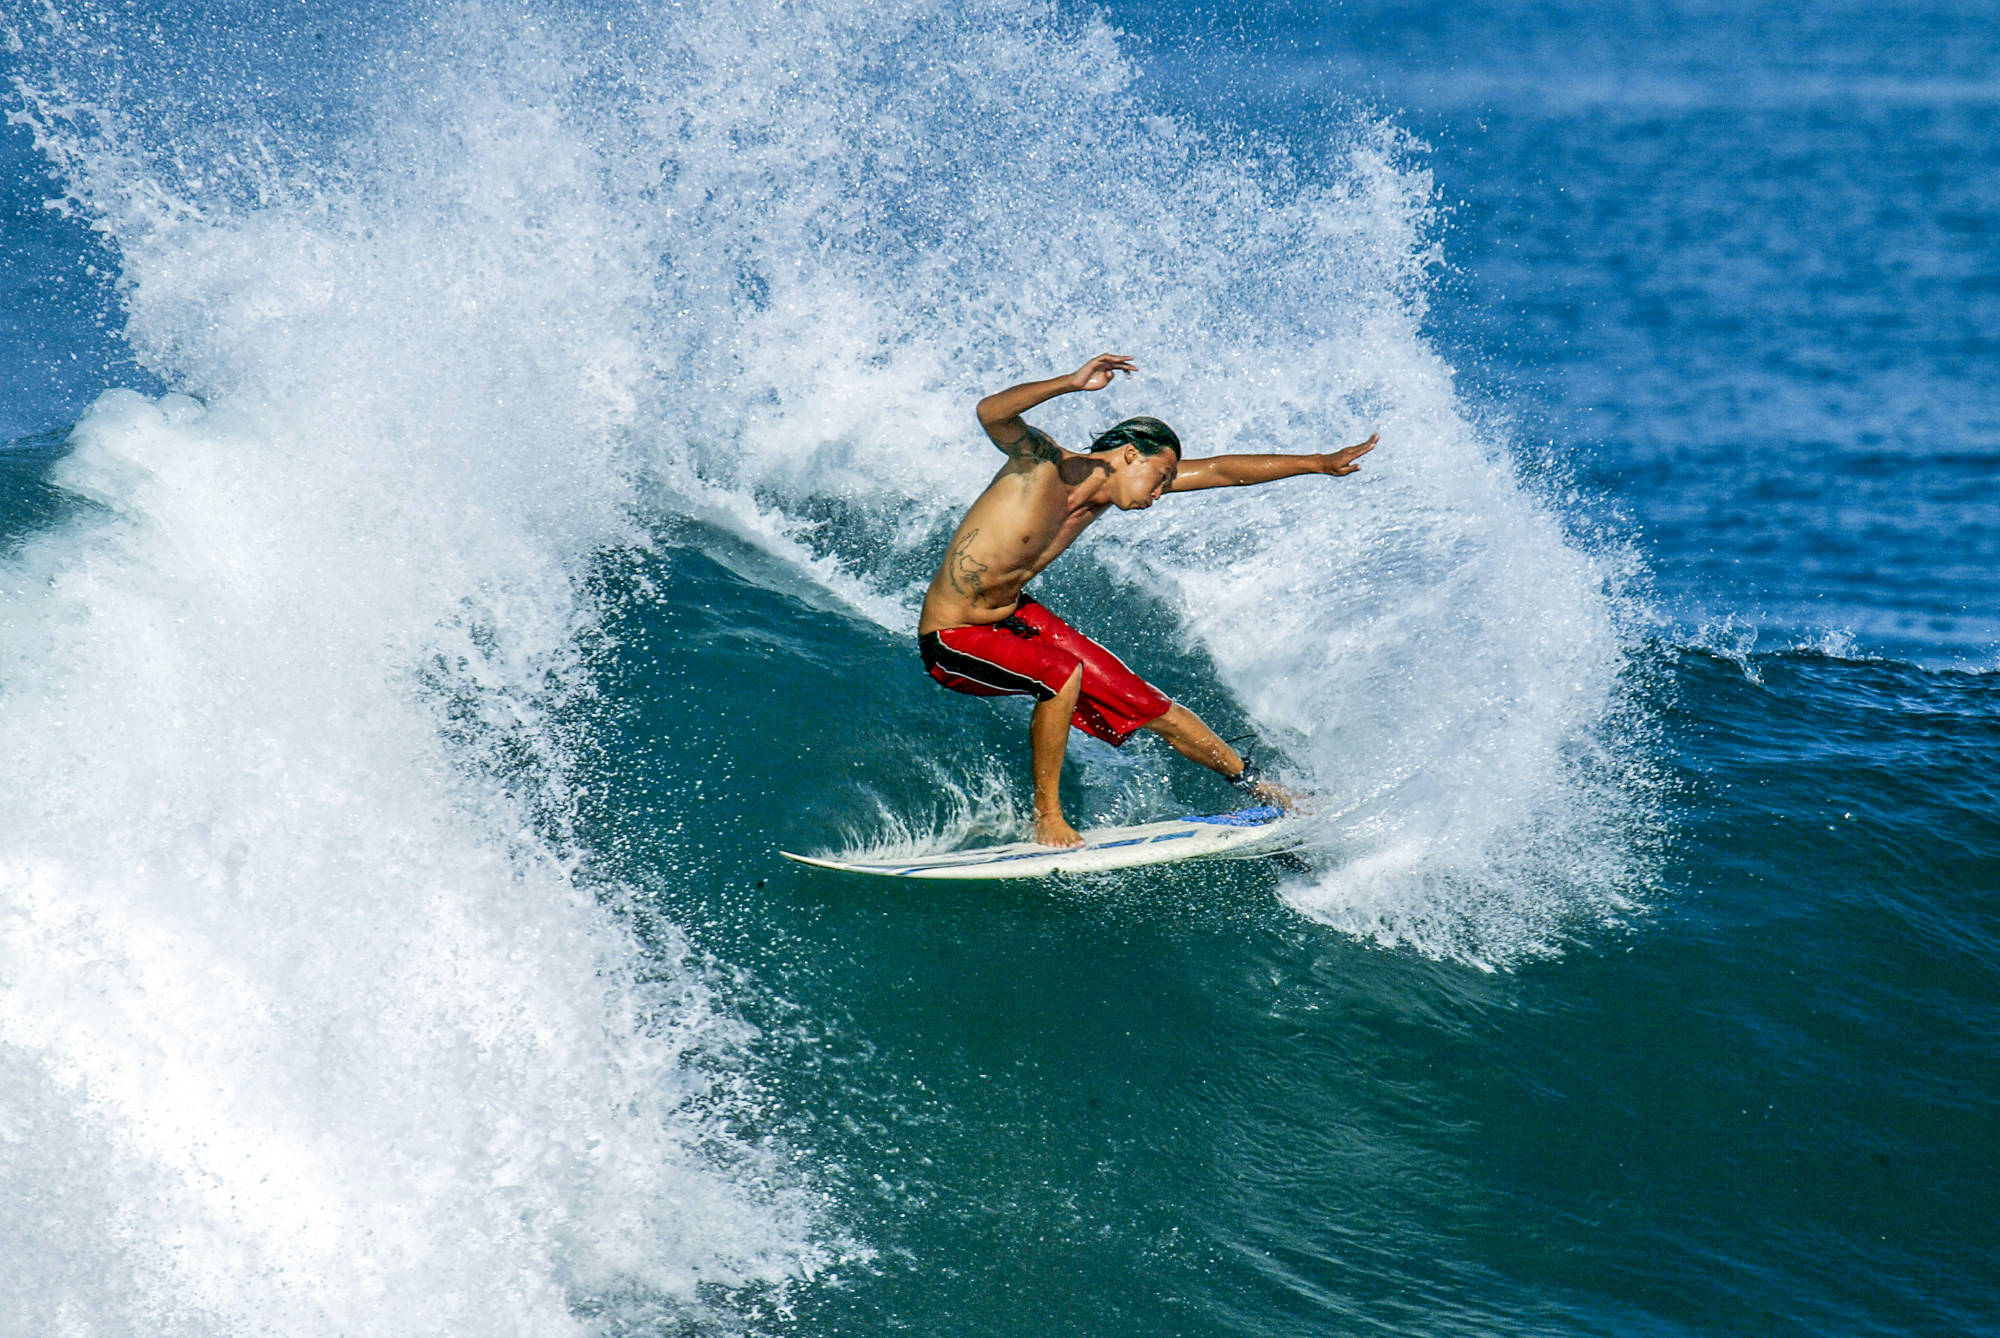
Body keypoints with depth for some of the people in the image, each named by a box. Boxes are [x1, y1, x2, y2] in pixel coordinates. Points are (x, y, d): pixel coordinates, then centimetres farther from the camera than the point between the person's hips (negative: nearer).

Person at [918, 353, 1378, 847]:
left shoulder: (1111, 488, -3)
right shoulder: (1041, 463, -23)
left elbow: (1218, 471, 3)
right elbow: (992, 413, -45)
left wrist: (1319, 464, 3)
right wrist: (1073, 382, -57)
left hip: (1014, 617, 8)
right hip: (954, 639, -8)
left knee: (1153, 709, 8)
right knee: (1061, 672, -34)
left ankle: (1257, 787, 27)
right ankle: (1047, 819, -18)